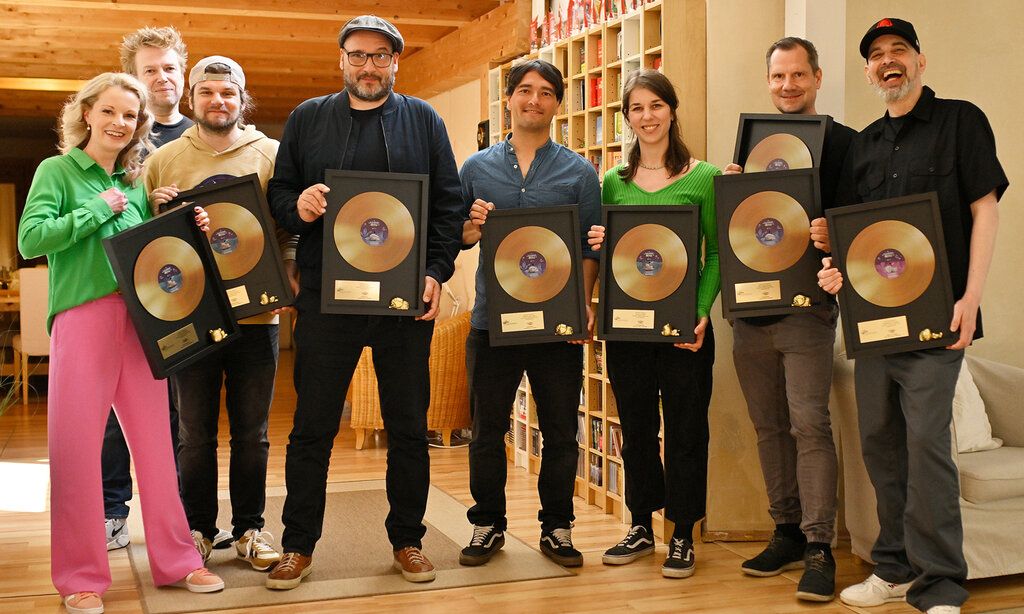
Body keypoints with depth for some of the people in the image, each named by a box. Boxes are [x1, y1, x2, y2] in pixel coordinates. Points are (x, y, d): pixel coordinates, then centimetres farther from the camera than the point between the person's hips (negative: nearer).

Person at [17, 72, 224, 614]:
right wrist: (100, 208, -10)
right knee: (75, 444, 0)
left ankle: (175, 559, 17)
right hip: (82, 316, -4)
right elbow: (31, 238, -11)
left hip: (141, 319, 5)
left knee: (155, 438, 7)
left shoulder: (136, 181, 16)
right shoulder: (57, 171, 3)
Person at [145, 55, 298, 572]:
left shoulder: (271, 155, 4)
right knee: (196, 432, 9)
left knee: (252, 432, 9)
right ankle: (198, 528, 23)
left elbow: (290, 230, 2)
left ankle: (249, 528, 22)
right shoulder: (164, 160, 6)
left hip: (256, 314, 0)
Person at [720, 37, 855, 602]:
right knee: (769, 427, 10)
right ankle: (787, 533, 21)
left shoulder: (843, 143, 1)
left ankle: (818, 548, -3)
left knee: (809, 423, -9)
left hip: (807, 307, -5)